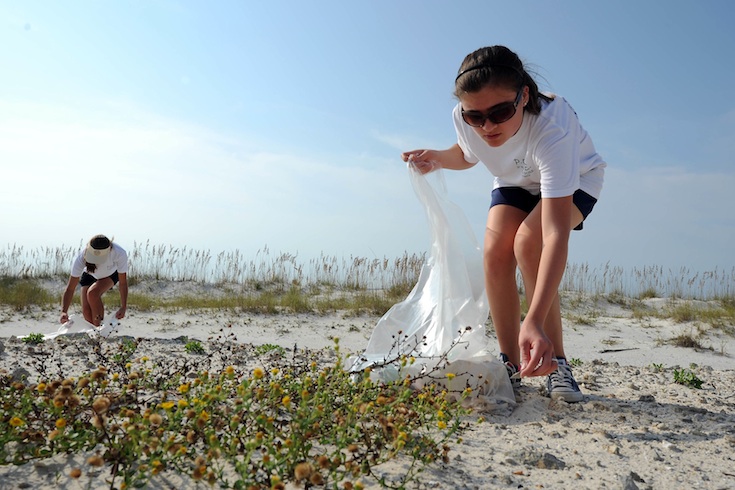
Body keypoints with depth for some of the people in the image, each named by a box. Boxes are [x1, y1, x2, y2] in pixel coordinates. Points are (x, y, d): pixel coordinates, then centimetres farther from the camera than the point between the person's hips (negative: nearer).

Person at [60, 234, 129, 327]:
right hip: (89, 275, 2)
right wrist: (64, 311, -47)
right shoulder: (81, 257, -37)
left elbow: (123, 283, -27)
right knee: (86, 311, -11)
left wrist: (123, 307, -29)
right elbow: (70, 288, -34)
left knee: (92, 293, -30)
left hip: (111, 274, -2)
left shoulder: (120, 254, -41)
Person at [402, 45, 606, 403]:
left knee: (527, 242, -31)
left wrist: (534, 321, -59)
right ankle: (510, 364, -5)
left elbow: (556, 235, -50)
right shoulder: (464, 119, -28)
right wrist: (436, 158, -24)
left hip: (575, 180, -4)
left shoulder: (551, 128, -44)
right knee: (495, 252, -20)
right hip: (516, 181, 4)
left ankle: (555, 363, -16)